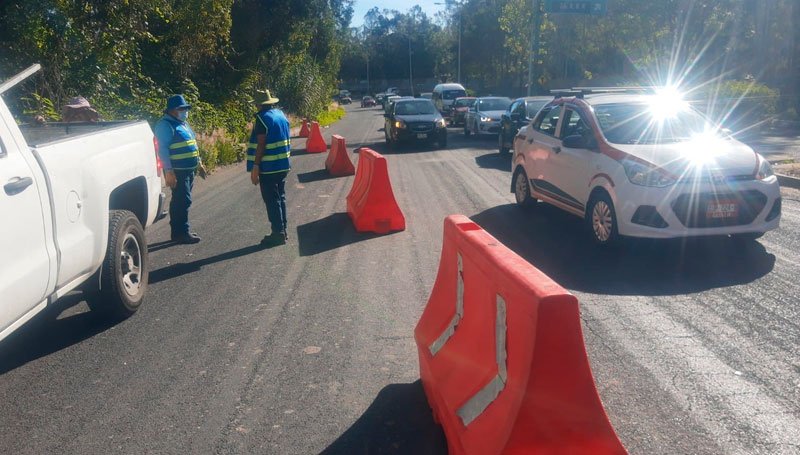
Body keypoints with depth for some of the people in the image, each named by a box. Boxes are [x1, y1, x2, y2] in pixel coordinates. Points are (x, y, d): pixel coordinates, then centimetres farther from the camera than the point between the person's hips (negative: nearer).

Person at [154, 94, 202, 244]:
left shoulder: (183, 123, 17)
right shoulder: (165, 125, -12)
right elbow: (162, 149, -19)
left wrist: (199, 163, 23)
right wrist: (168, 171, -24)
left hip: (189, 170, 10)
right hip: (177, 171, -10)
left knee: (180, 201, 14)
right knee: (183, 201, -10)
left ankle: (179, 231, 21)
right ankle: (181, 233, -6)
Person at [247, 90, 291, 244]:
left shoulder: (262, 118, -14)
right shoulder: (280, 114, 10)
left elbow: (261, 144, -19)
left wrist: (255, 166, -18)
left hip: (268, 167, -8)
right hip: (283, 165, 8)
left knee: (272, 200, -2)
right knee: (280, 198, 15)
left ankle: (278, 233, 1)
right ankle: (283, 230, 21)